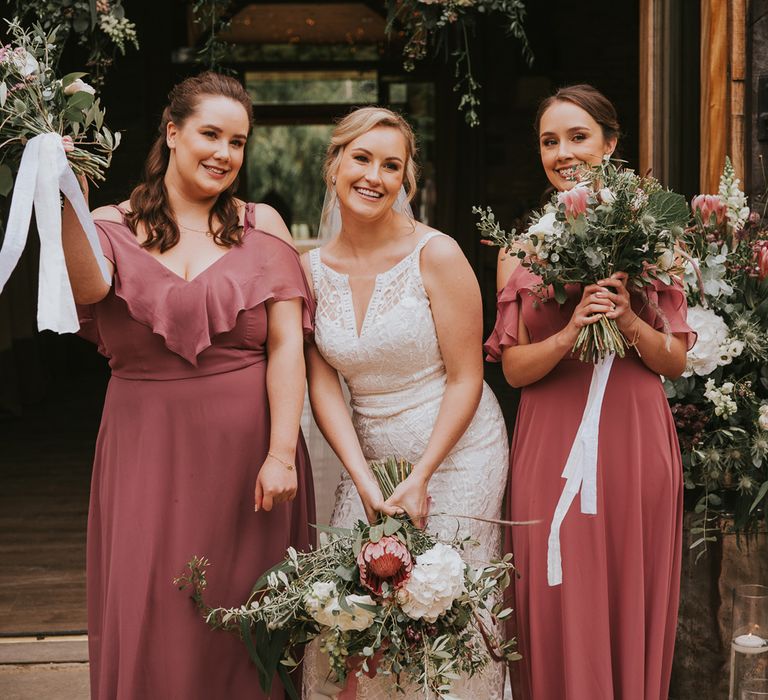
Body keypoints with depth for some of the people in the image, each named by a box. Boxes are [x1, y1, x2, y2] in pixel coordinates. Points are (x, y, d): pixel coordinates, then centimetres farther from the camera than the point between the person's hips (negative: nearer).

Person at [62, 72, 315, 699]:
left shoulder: (260, 225, 4)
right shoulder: (115, 227, 4)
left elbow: (287, 347, -2)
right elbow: (89, 286, -19)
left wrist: (281, 453, -10)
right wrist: (67, 200, -33)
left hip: (245, 452, 0)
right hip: (148, 453, 0)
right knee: (149, 619, 2)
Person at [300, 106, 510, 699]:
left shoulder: (436, 254, -12)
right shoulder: (312, 269, 0)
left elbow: (465, 379, -11)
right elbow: (324, 385, -2)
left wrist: (420, 479, -17)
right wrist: (365, 482, -13)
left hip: (455, 451, -3)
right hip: (368, 456, 4)